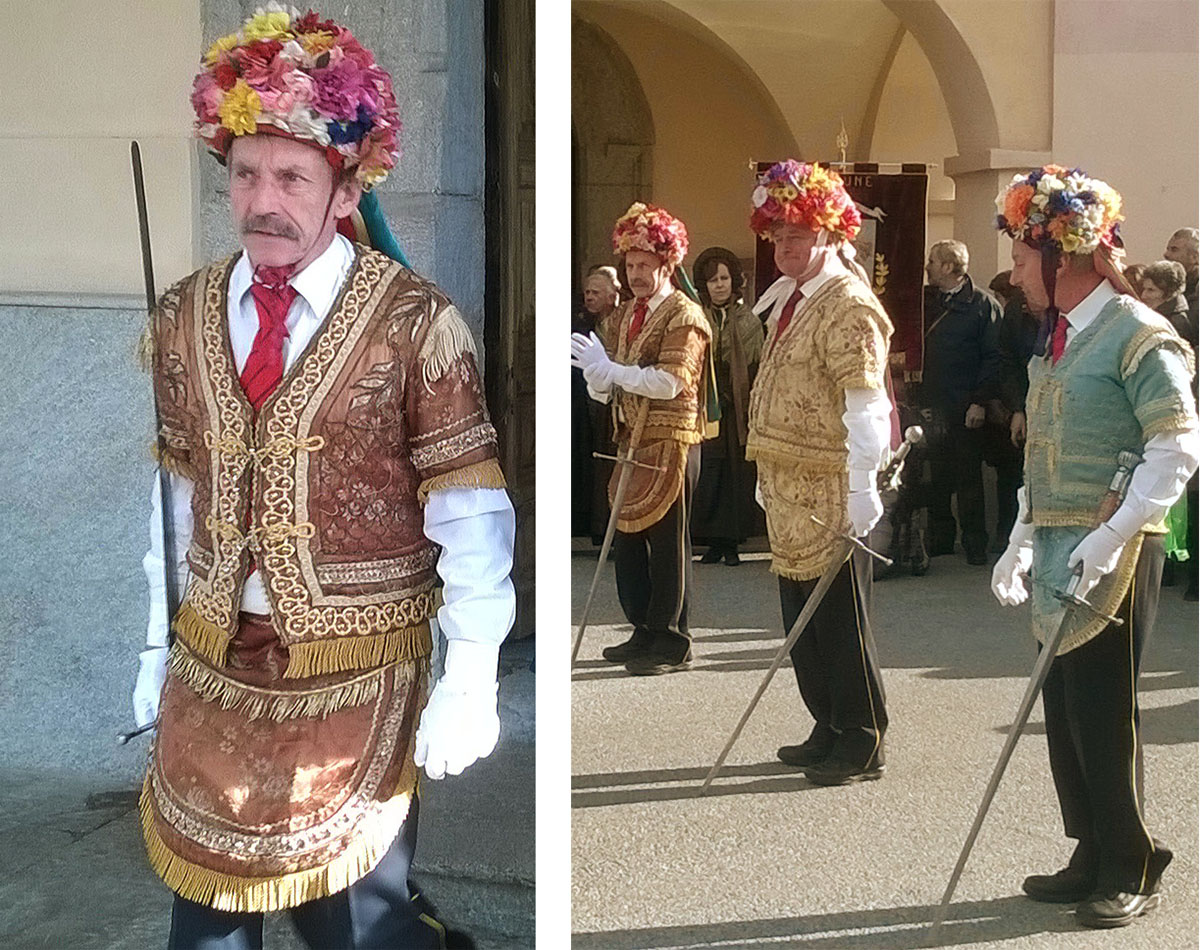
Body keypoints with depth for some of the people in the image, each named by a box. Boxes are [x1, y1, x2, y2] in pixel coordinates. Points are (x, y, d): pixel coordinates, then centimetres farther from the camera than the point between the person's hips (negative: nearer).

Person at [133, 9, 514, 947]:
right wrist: (157, 642, 9)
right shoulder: (181, 317, 3)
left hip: (357, 669, -4)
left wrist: (470, 683, -14)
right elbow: (170, 491, 8)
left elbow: (468, 508, -12)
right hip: (211, 660, 5)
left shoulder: (415, 321, -13)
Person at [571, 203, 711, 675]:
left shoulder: (684, 315, -8)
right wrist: (600, 382, -4)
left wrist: (610, 369, -19)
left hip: (670, 442, -8)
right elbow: (611, 384, 19)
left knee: (668, 543, -2)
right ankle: (644, 631, 23)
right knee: (627, 538, 11)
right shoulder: (625, 314, 16)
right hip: (632, 438, 8)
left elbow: (671, 382, -20)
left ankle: (672, 643, 6)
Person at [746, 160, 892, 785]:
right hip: (788, 492, 9)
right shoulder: (789, 300, 16)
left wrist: (861, 490, -23)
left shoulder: (848, 307, -14)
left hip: (829, 494, -9)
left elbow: (865, 410, -19)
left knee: (839, 617, -1)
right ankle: (829, 731, 27)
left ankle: (862, 743, 9)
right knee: (801, 616, 15)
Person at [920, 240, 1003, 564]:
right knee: (936, 477, 8)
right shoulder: (927, 300, 13)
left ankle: (975, 543, 11)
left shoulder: (982, 304, -4)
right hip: (931, 404, 5)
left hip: (965, 409, -5)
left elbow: (993, 358, -7)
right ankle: (940, 538, 18)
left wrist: (980, 402, -13)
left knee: (969, 478, 3)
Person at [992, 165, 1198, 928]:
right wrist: (1024, 541, 13)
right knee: (1064, 709, 11)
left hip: (1112, 554, -8)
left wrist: (1113, 535, -24)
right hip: (1059, 553, 8)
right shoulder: (1060, 340, 13)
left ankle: (1132, 871, 11)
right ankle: (1093, 858, 23)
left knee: (1103, 711, -2)